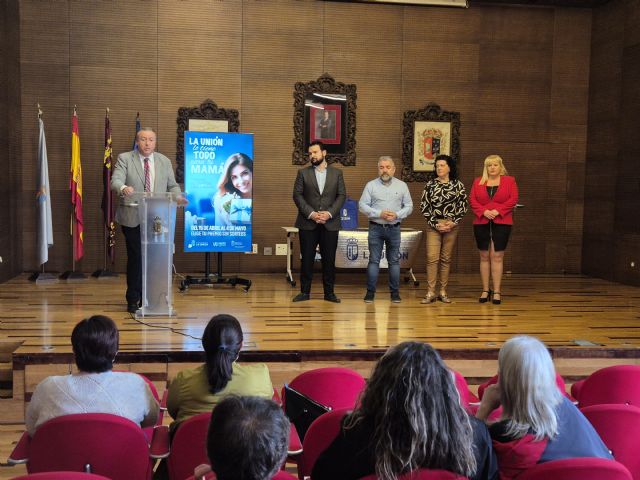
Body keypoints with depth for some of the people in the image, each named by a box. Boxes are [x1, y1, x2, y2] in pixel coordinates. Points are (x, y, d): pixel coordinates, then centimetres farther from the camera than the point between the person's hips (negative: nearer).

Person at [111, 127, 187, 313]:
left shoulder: (164, 161, 12)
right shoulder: (124, 159, 1)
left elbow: (172, 185, 13)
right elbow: (115, 181, -11)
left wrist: (177, 197, -9)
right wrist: (123, 188, -35)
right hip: (133, 218, -3)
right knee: (136, 258, 0)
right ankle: (133, 300, 12)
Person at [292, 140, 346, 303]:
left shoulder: (337, 173, 8)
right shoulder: (303, 173, 5)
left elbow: (342, 195, 3)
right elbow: (297, 195, -1)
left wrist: (329, 213, -11)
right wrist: (311, 213, -12)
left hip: (330, 223, 1)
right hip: (308, 223, 0)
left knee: (329, 259, 4)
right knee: (307, 259, 3)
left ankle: (329, 292, 13)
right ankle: (305, 292, 11)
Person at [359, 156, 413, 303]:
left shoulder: (402, 186, 5)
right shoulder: (371, 185, 1)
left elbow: (409, 206, 6)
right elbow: (362, 205, -3)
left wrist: (397, 215, -12)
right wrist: (379, 213, -14)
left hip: (394, 228, 1)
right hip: (376, 228, -1)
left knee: (394, 261, 5)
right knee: (374, 260, 0)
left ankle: (395, 292, 12)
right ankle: (370, 292, 6)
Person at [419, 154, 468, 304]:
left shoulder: (458, 185, 4)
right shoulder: (430, 184, 4)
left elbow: (463, 206, 5)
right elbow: (424, 206, 2)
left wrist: (453, 222, -7)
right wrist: (435, 224, -6)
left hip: (451, 225, 0)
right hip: (433, 225, 0)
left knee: (446, 258, 4)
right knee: (432, 258, -8)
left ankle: (443, 292, 11)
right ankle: (430, 292, -6)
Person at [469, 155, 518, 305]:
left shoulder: (509, 181, 6)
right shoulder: (478, 182, 12)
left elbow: (513, 200, -3)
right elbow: (472, 200, 4)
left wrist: (497, 211, -14)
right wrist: (484, 211, -12)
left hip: (501, 223, -2)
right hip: (481, 223, 2)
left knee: (497, 256, -5)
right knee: (484, 256, 5)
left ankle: (497, 292, 0)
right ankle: (485, 291, 11)